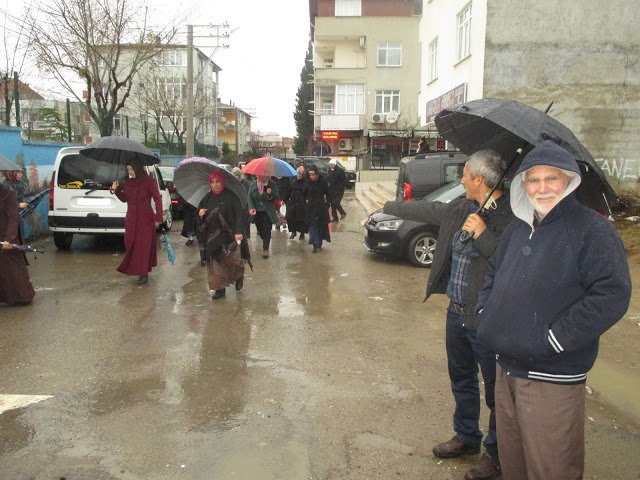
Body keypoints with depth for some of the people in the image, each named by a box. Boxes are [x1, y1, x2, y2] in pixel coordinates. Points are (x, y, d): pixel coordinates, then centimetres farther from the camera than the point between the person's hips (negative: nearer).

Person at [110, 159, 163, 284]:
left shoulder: (149, 181, -9)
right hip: (131, 219, 6)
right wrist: (116, 190, 0)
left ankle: (143, 274, 4)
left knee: (143, 246, -2)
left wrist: (158, 218, -13)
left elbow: (157, 199, -9)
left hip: (146, 219, -5)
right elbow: (124, 199, 18)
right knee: (130, 245, 6)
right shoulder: (128, 182, 7)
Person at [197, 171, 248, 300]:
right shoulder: (208, 198, 9)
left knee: (231, 260, -7)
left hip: (228, 235, -5)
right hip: (212, 236, 5)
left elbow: (238, 214, -11)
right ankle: (220, 288, 14)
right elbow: (200, 209, 19)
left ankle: (239, 276, 26)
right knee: (215, 262, 4)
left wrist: (238, 232, -20)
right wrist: (200, 212, -7)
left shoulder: (230, 197, -7)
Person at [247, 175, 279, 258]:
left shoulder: (272, 184, -6)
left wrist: (271, 193, -25)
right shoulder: (253, 184, 0)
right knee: (259, 230, 11)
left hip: (268, 212, -3)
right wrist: (251, 207, -12)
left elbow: (277, 196, -3)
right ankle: (265, 242, 37)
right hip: (257, 212, 3)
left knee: (267, 230, -4)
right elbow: (249, 197, 2)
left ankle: (265, 249, 3)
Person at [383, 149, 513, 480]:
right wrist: (388, 207, 32)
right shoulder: (462, 207, 7)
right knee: (461, 380, 24)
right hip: (457, 312, 9)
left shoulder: (510, 215, -19)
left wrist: (483, 234, -28)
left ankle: (495, 453, 29)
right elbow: (428, 211, 22)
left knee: (495, 390, 8)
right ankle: (466, 437, 44)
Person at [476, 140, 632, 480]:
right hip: (506, 368, 7)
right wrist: (486, 313, 8)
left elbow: (612, 294, -21)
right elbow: (494, 273, 25)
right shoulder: (517, 229, 11)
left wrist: (554, 340, -20)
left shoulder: (592, 229, -12)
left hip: (552, 378, -7)